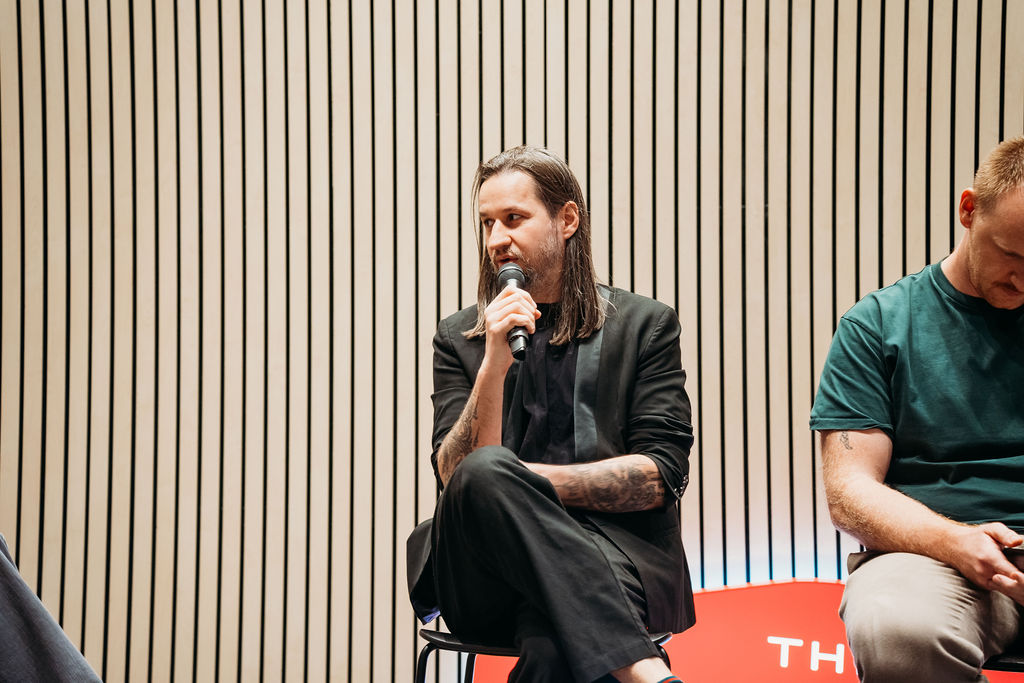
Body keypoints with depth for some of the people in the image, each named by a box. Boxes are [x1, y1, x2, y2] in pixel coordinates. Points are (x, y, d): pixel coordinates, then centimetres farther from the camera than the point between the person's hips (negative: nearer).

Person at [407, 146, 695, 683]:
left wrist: (523, 479, -7)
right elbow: (455, 476, 2)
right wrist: (494, 365, -11)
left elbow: (660, 475, 1)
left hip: (610, 556, -3)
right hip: (486, 577, 3)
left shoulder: (645, 325, 12)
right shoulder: (459, 339, 16)